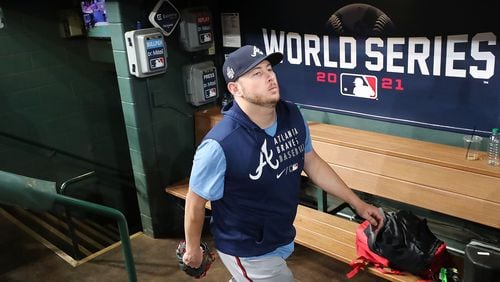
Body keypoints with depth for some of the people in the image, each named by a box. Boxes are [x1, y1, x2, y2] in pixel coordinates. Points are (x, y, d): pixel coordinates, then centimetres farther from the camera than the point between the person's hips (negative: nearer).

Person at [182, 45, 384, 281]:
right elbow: (196, 201, -17)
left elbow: (312, 162, 4)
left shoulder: (293, 116, -12)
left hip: (282, 239, 7)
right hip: (247, 252, -7)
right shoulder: (220, 145, -32)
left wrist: (356, 203, 6)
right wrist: (192, 249, -3)